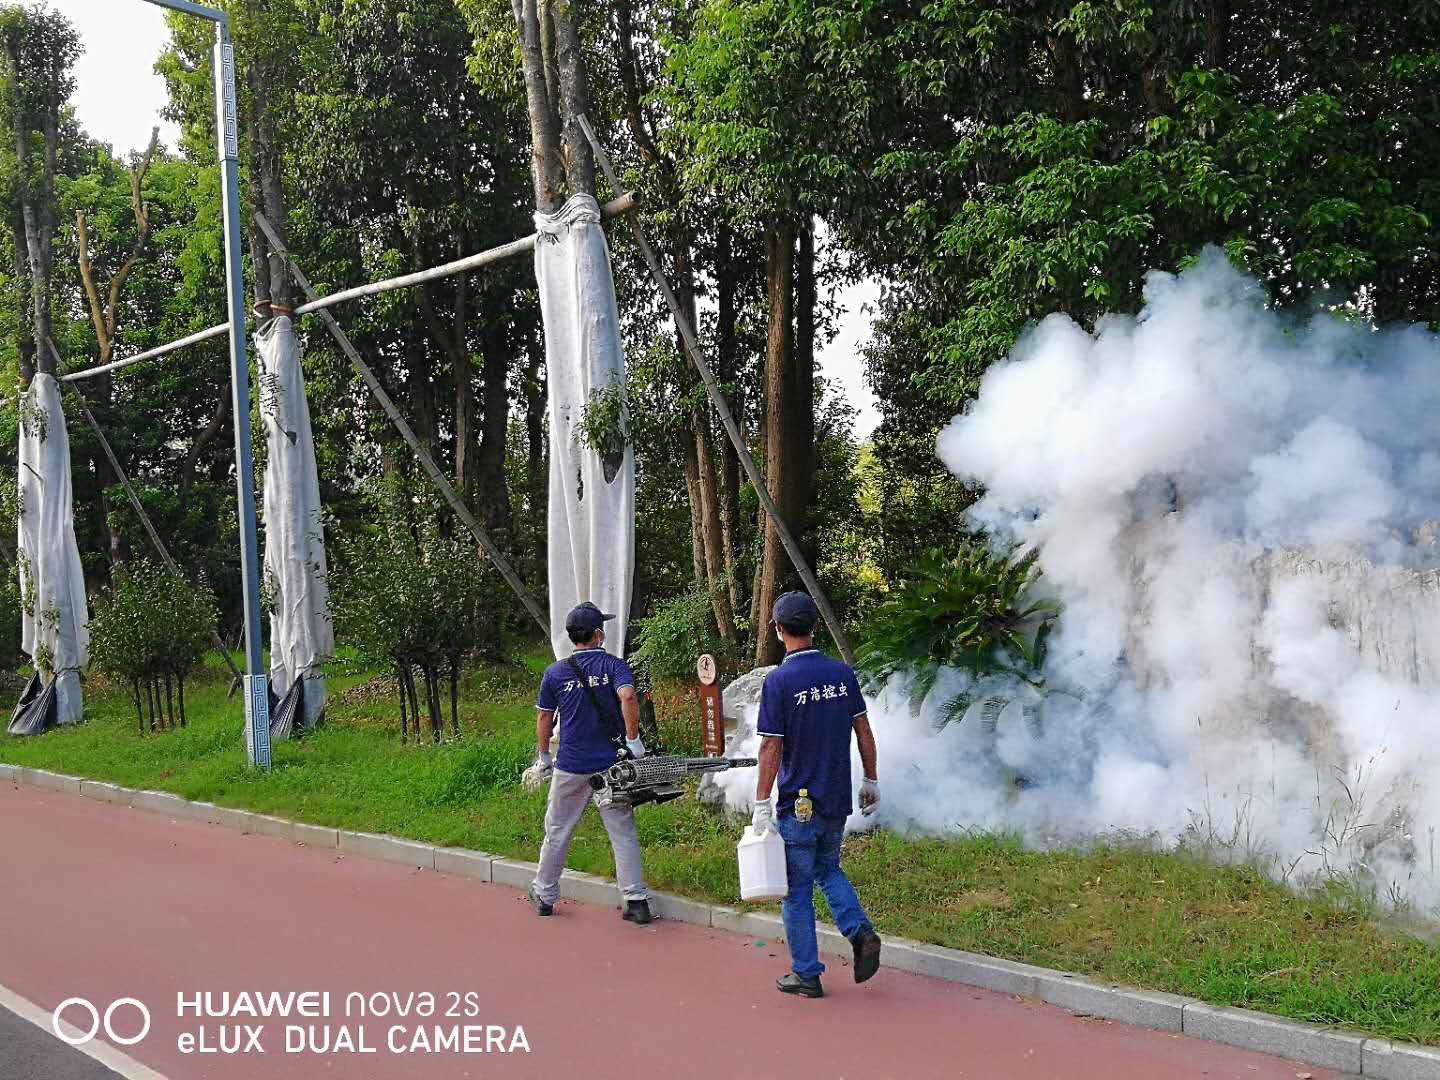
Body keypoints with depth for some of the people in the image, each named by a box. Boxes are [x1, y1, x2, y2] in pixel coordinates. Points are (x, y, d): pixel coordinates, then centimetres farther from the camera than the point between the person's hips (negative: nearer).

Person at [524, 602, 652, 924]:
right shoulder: (614, 665, -3)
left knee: (557, 831, 14)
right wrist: (633, 741, -14)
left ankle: (544, 895, 25)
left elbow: (544, 717, 8)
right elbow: (628, 696, -21)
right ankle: (637, 901, 2)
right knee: (623, 833, 4)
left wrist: (544, 758, 19)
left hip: (571, 767, 1)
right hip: (611, 764, -1)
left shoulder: (555, 672, 3)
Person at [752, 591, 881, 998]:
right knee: (828, 870, 24)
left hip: (798, 804, -5)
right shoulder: (843, 673, 1)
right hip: (838, 800, 5)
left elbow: (771, 748, -15)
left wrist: (761, 805, -10)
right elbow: (864, 732, 6)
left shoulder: (779, 680, -15)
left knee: (797, 888, 7)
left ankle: (807, 973, 13)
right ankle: (861, 932, 4)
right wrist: (871, 781, 16)